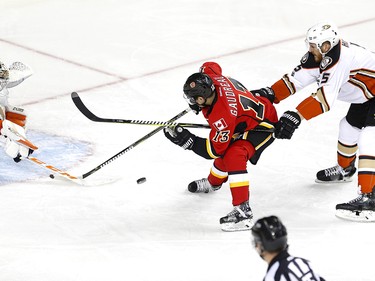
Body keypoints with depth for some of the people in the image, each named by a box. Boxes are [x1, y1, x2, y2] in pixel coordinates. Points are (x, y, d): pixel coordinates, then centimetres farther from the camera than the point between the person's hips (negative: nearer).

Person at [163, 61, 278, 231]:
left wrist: (187, 141, -29)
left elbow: (215, 149, -27)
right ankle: (213, 182, 60)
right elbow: (209, 66, 8)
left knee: (233, 157, -30)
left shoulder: (223, 116, -38)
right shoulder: (210, 76, -19)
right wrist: (196, 102, 8)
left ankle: (243, 212, -32)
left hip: (261, 125, -10)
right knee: (225, 150, 28)